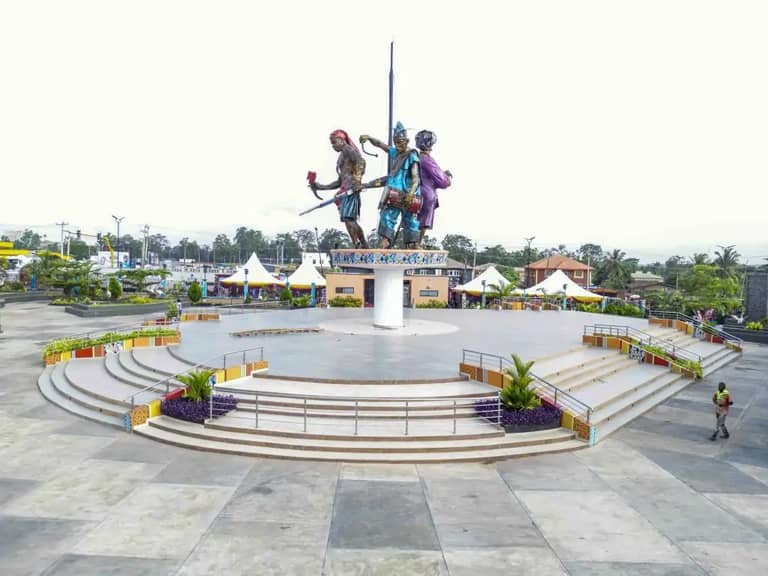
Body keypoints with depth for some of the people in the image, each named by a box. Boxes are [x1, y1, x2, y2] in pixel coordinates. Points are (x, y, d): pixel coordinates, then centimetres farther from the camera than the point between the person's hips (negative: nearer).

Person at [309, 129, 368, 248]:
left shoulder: (348, 149, 2)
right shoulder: (342, 155, 29)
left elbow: (361, 161, -19)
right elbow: (339, 181, 29)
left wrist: (357, 180, -29)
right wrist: (321, 187, 27)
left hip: (351, 188, -9)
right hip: (345, 189, 9)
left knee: (347, 217, -18)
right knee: (351, 220, 10)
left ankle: (357, 245, -20)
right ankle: (364, 245, 16)